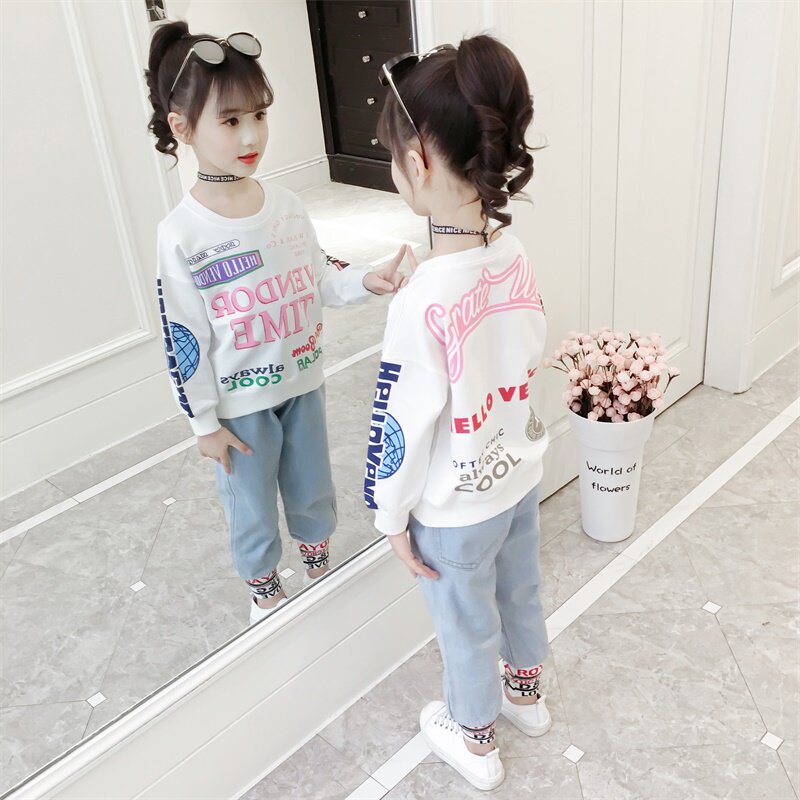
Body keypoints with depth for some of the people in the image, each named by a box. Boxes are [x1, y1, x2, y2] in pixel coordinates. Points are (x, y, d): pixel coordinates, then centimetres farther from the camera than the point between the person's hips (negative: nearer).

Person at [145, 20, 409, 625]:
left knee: (313, 490, 22)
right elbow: (185, 340, -15)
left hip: (302, 383, 4)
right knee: (252, 506, 16)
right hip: (240, 404, -4)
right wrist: (205, 422, -10)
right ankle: (264, 588, 43)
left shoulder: (286, 206, -6)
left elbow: (319, 281, 6)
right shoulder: (182, 236, -20)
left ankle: (320, 567, 49)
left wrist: (367, 281, -14)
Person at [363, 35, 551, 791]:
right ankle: (526, 692, 57)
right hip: (519, 474, 6)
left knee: (467, 626, 19)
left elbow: (406, 427, -24)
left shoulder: (421, 302, -33)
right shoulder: (516, 256, -12)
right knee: (519, 590, 29)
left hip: (455, 509, -6)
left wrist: (392, 517, -8)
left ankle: (474, 741, 45)